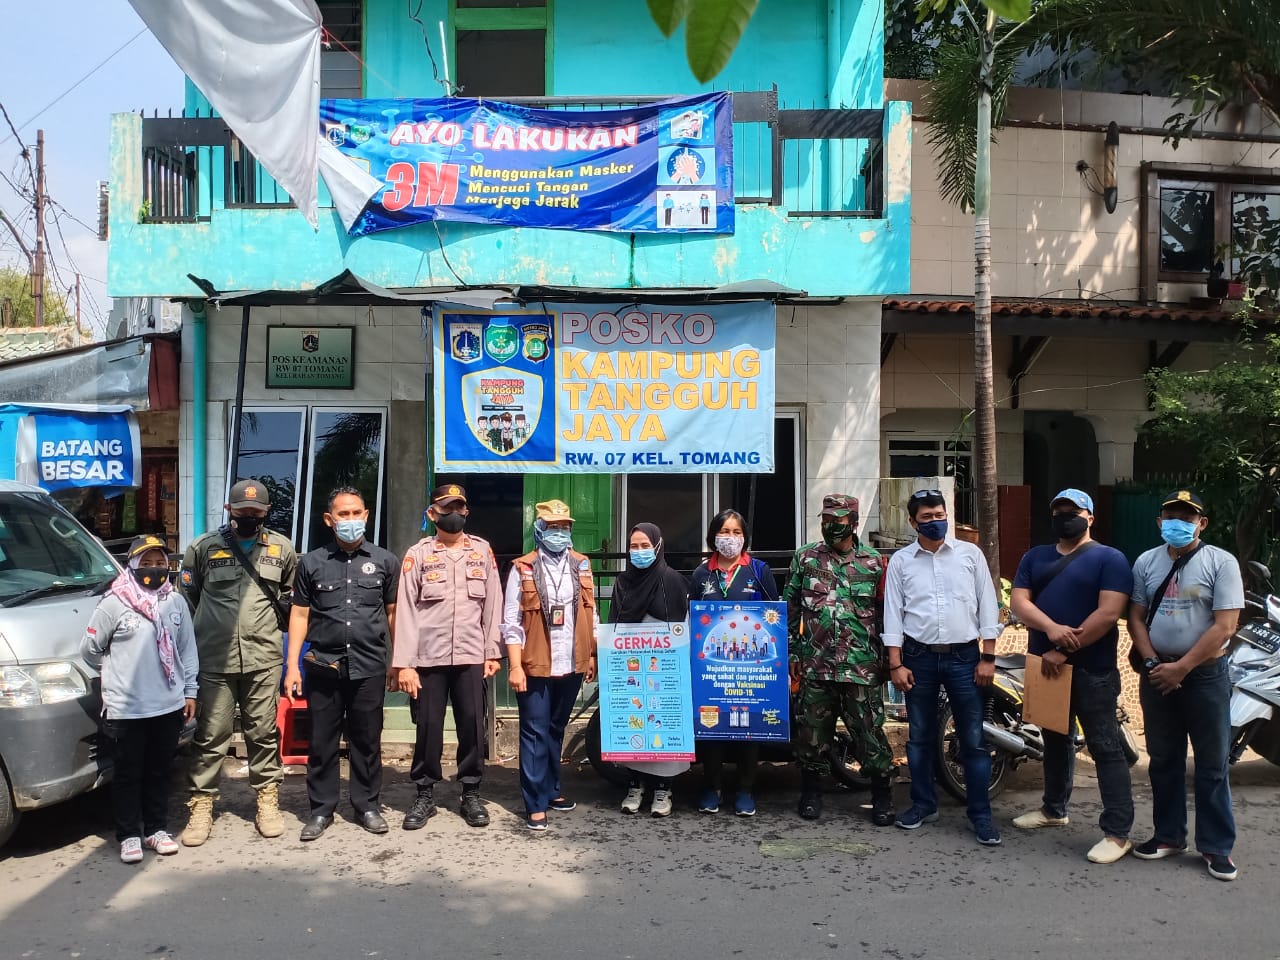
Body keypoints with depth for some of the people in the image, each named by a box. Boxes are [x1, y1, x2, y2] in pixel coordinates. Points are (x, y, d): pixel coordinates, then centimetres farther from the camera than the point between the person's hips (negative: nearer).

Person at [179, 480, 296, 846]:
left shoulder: (281, 548, 7)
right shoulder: (204, 547, 2)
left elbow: (292, 593, 20)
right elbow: (184, 596, 11)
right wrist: (209, 627, 9)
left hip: (264, 659, 1)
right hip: (215, 660, -1)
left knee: (263, 733, 8)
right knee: (211, 736, 4)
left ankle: (267, 801, 20)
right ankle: (201, 806, 14)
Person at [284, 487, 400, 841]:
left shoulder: (385, 561, 5)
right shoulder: (312, 562, 5)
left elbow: (393, 613, 9)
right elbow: (300, 615, 7)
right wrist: (292, 665, 1)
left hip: (370, 666, 0)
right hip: (323, 665, 0)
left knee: (367, 740, 9)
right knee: (321, 741, 7)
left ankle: (367, 806, 22)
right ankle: (321, 809, 20)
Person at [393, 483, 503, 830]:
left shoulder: (482, 550, 7)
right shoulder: (418, 554, 2)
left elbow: (492, 604, 7)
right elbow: (406, 610, -2)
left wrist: (492, 653, 3)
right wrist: (404, 663, -7)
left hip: (471, 656, 1)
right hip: (428, 657, -1)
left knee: (472, 725, 5)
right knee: (428, 726, 4)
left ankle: (471, 794, 18)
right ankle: (425, 795, 19)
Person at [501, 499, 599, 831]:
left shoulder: (581, 565, 8)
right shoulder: (523, 569, -5)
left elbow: (591, 614, 13)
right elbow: (511, 623, -6)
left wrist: (592, 656, 10)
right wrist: (516, 666, -12)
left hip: (571, 665, 4)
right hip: (535, 665, -4)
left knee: (556, 730, 17)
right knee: (535, 733, -1)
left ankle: (551, 789, 29)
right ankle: (536, 804, 5)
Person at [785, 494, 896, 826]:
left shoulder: (873, 562, 4)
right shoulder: (805, 558, 6)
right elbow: (790, 609, 9)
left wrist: (886, 658, 7)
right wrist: (792, 652, 5)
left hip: (861, 665, -1)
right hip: (816, 664, 1)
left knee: (870, 730, 2)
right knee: (813, 730, 9)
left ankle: (882, 796, 19)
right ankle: (811, 792, 26)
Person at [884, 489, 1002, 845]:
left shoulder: (970, 554, 2)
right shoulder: (900, 561, 3)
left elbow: (987, 606, 2)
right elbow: (893, 614, 2)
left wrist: (988, 658, -3)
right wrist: (896, 664, -3)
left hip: (964, 656, -1)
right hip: (918, 657, 1)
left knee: (973, 739, 2)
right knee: (920, 736, 11)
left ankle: (981, 814, 13)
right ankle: (924, 804, 25)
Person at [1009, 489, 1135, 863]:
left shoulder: (1110, 559, -5)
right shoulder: (1035, 557, 11)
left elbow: (1108, 613, -16)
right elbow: (1018, 601, -1)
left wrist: (1064, 651, -19)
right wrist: (1051, 628, -21)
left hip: (1092, 668, -6)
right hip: (1045, 664, 6)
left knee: (1105, 748, -3)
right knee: (1054, 739, 19)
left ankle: (1117, 832, 3)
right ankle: (1053, 809, 35)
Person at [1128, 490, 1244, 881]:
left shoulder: (1221, 562, -7)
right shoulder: (1146, 562, 6)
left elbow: (1224, 626, -12)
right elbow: (1136, 618, 7)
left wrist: (1180, 668, -15)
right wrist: (1153, 663, -7)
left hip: (1205, 673, -4)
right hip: (1157, 673, 4)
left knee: (1212, 765, 3)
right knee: (1163, 760, 12)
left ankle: (1217, 847, 13)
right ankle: (1169, 835, 24)